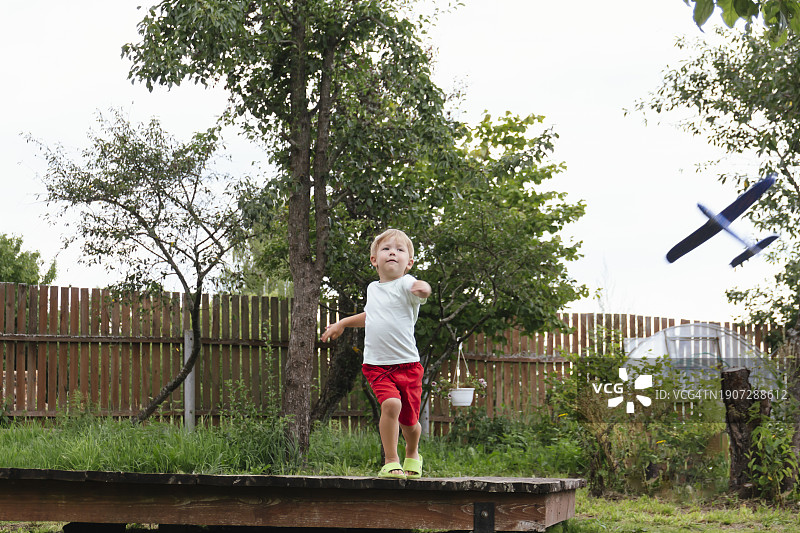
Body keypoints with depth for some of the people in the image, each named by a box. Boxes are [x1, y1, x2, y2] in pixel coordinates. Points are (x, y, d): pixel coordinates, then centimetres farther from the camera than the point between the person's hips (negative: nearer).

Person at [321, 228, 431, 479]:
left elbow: (419, 289, -34)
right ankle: (391, 462, -13)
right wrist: (342, 323, 35)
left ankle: (413, 454, 39)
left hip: (407, 364, -3)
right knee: (391, 404, -23)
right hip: (377, 364, 3)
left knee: (409, 420, 6)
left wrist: (423, 289, -57)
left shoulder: (405, 284, -7)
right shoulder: (373, 289, 11)